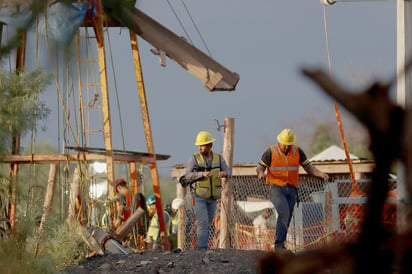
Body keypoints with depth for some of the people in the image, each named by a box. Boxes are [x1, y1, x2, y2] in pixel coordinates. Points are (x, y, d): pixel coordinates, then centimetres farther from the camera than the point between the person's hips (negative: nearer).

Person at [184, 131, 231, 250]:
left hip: (212, 198, 4)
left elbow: (228, 173, -9)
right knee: (203, 222, -14)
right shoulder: (194, 158, -11)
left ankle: (201, 244, 34)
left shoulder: (218, 158, -1)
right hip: (199, 197, -4)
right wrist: (202, 174, -34)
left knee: (208, 222, 16)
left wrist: (224, 173, -34)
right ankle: (202, 249, -14)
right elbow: (188, 175, -19)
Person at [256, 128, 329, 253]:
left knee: (285, 218, 2)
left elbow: (309, 167, 9)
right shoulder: (271, 152, -6)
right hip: (276, 188, -4)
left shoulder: (297, 151, 4)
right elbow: (260, 167, -2)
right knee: (284, 213, -23)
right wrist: (261, 173, -26)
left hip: (291, 190, 4)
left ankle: (279, 247, 8)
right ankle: (279, 244, -23)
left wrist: (321, 174, -9)